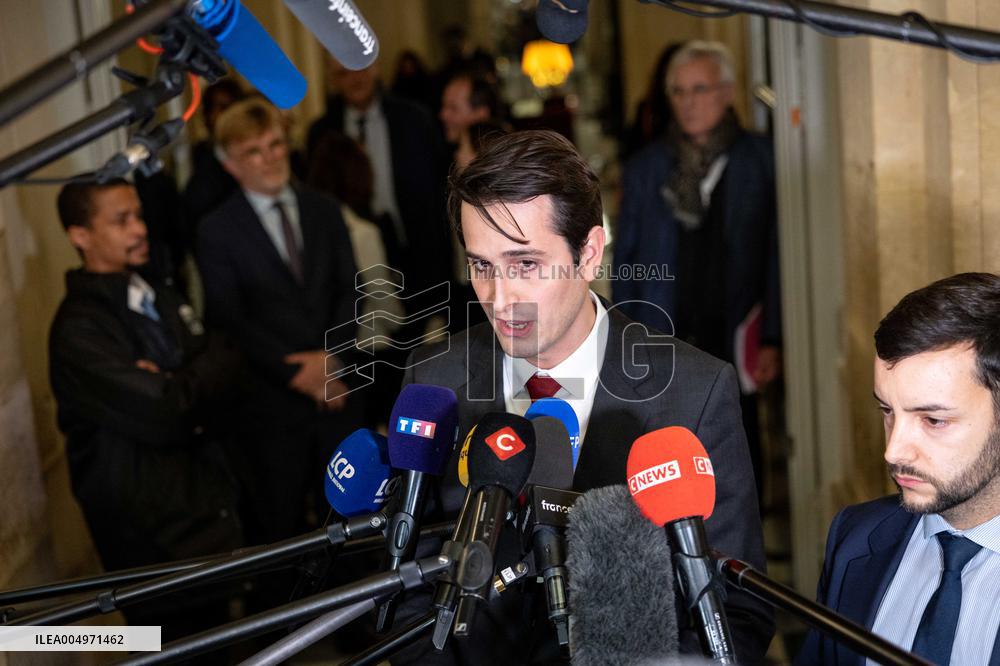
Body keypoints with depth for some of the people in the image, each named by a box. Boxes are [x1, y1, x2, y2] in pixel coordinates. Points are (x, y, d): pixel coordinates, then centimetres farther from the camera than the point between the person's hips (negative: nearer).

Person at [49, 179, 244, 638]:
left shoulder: (159, 297, 10)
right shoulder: (79, 330, -17)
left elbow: (229, 369, 0)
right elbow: (162, 414, -26)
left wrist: (179, 390, -19)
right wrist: (202, 377, -8)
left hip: (212, 508, 8)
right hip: (154, 539, -7)